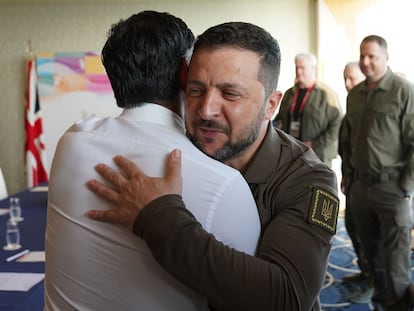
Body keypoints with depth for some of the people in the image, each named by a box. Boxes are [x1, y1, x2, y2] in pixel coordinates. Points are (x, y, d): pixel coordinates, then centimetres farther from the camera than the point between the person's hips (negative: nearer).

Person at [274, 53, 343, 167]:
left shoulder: (327, 94, -2)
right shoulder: (289, 93, 15)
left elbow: (337, 124, -9)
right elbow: (280, 118, 26)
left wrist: (316, 145, -13)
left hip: (317, 156, -5)